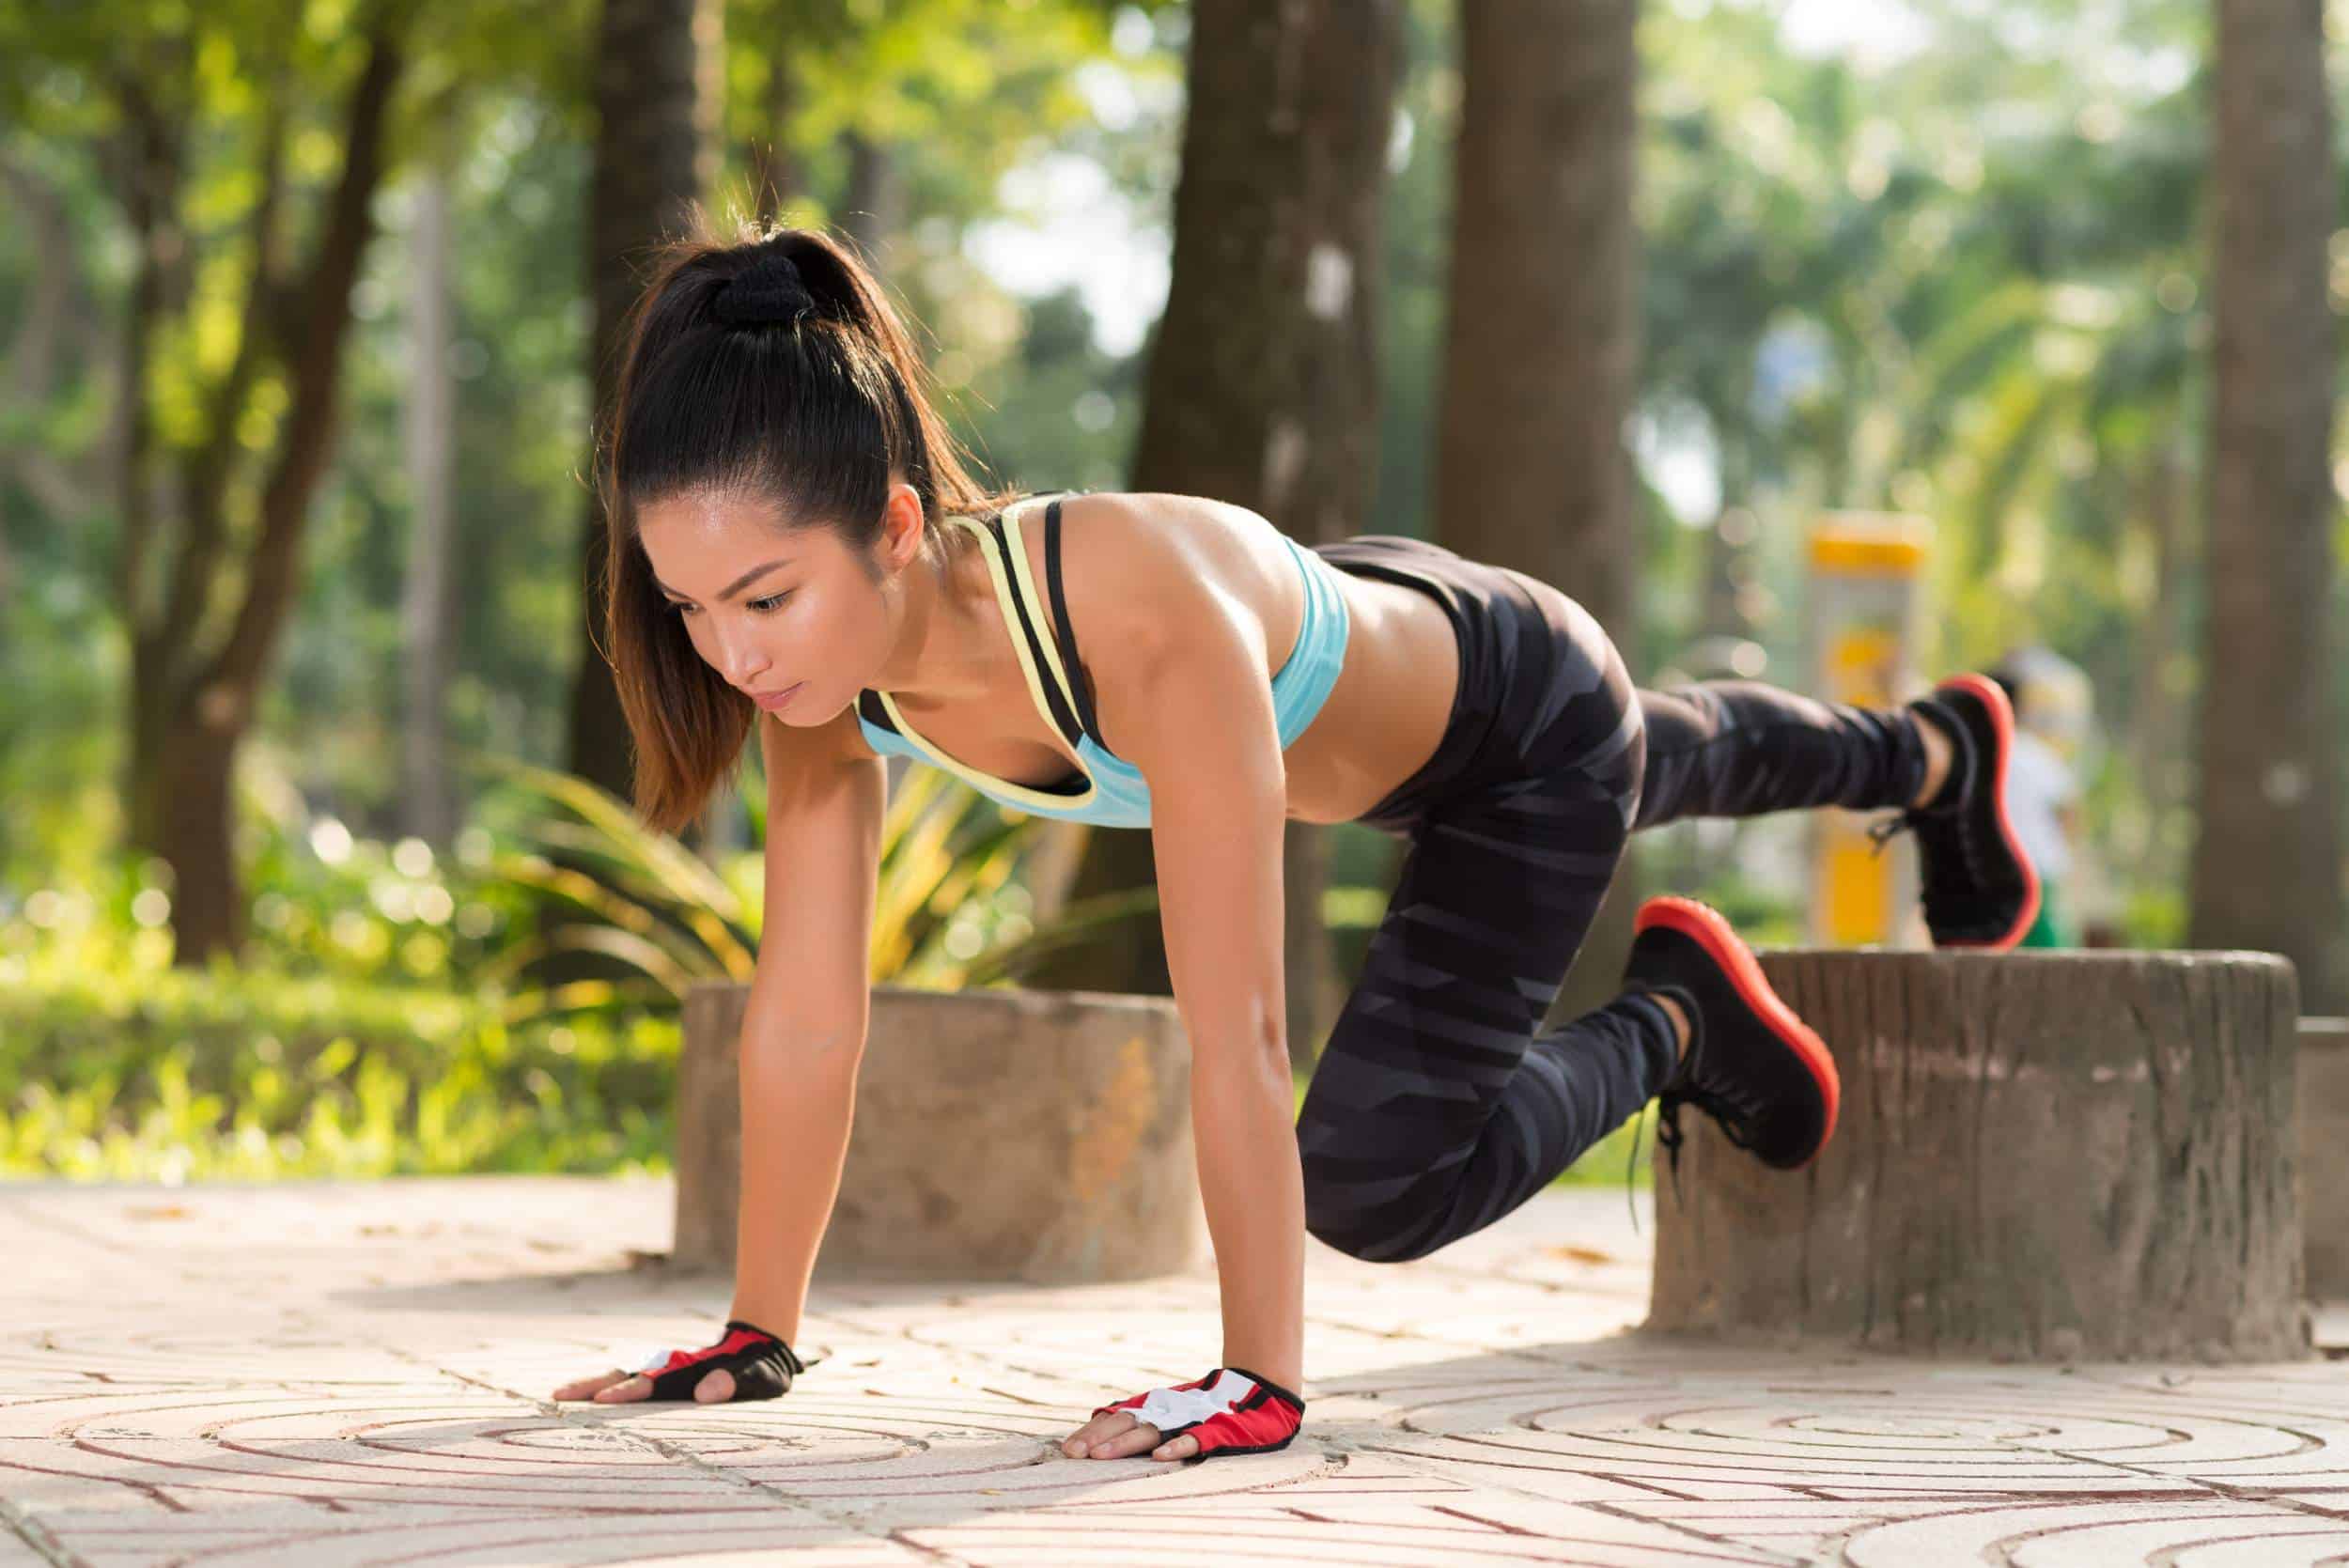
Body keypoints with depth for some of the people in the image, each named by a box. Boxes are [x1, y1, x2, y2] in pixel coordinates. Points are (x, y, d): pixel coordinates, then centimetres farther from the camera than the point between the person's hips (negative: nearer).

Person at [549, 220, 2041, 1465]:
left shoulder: (1146, 619, -49)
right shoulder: (824, 651, -30)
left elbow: (1235, 1032, -47)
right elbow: (807, 1011, -21)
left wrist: (1261, 1382, -45)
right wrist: (757, 1334, -19)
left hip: (1527, 724, -6)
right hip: (1358, 672, 6)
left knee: (1376, 1187, -15)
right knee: (1682, 770, 36)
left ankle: (1671, 1017, 14)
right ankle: (1930, 753, 69)